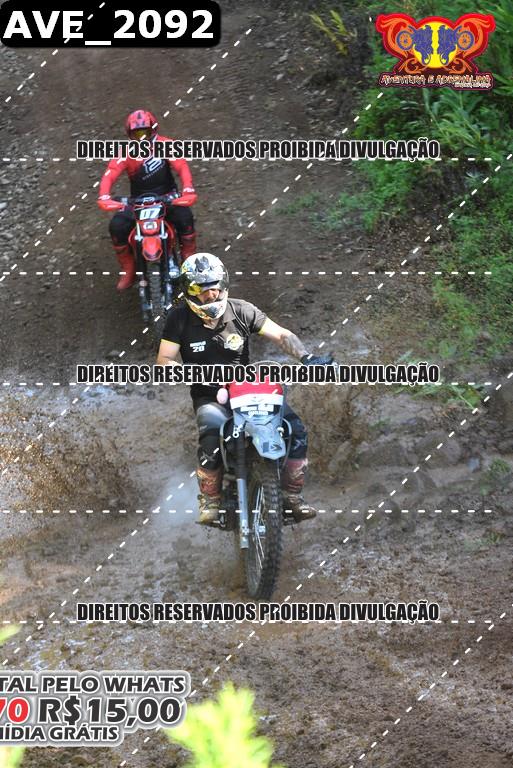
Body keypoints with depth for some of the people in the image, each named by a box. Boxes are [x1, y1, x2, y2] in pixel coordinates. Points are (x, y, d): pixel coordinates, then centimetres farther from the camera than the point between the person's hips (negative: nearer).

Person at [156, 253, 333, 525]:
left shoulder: (241, 310, -2)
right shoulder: (180, 318, -5)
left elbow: (281, 335, -2)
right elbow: (164, 359, -6)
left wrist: (306, 357, -20)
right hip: (210, 397, -2)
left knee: (296, 429, -18)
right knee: (212, 438, -35)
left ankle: (292, 496, -3)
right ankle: (209, 500, -15)